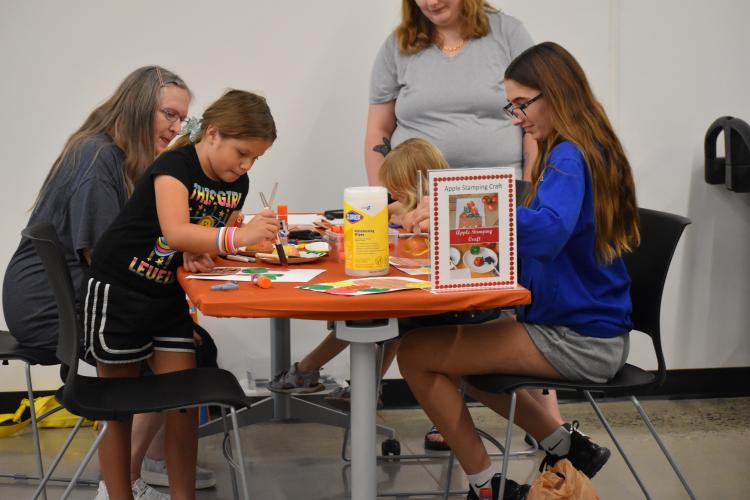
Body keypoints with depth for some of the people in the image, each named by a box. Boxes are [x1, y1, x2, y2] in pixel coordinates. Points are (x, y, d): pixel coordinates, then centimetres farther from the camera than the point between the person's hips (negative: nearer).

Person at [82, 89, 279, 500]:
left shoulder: (236, 184, 1)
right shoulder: (174, 166, -21)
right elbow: (176, 233, -36)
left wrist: (200, 252, -9)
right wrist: (239, 236, -48)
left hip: (169, 294, 7)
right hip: (118, 289, -6)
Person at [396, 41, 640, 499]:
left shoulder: (569, 159, -19)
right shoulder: (584, 152, 11)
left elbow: (547, 233, -37)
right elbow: (548, 232, 18)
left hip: (579, 341, -10)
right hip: (584, 328, 10)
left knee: (416, 353, -11)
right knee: (452, 349, 27)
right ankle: (566, 448, 21)